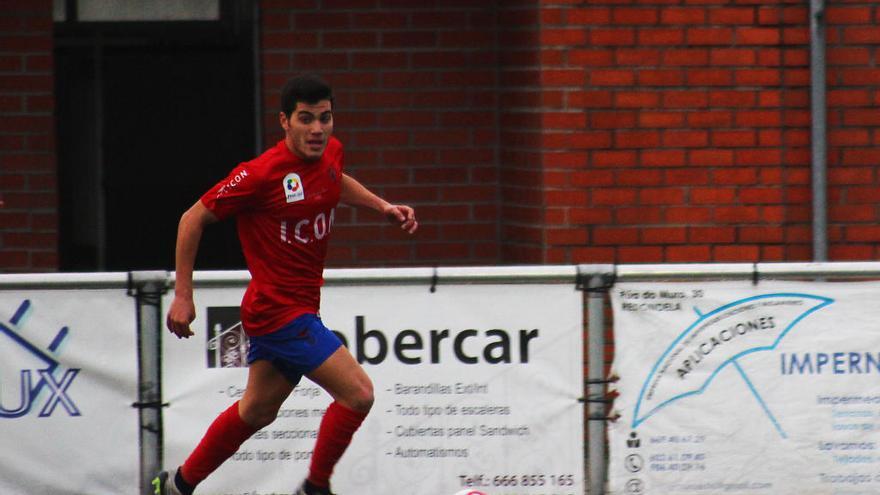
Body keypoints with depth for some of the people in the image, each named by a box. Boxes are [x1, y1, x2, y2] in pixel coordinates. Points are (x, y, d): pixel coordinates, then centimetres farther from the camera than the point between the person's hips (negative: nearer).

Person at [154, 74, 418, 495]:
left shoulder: (330, 152, 1)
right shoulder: (261, 174, -21)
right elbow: (193, 219, -12)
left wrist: (383, 206, 13)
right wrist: (183, 296, -12)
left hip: (300, 307, 9)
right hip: (279, 311, -9)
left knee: (257, 411, 22)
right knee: (357, 393, -14)